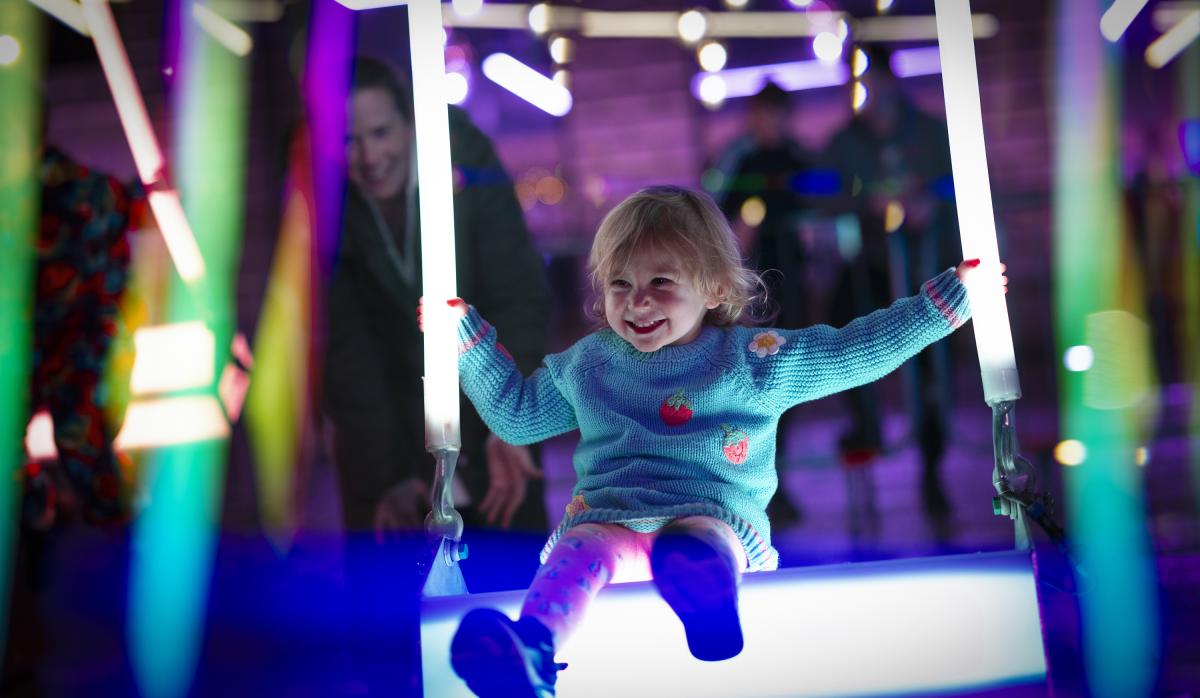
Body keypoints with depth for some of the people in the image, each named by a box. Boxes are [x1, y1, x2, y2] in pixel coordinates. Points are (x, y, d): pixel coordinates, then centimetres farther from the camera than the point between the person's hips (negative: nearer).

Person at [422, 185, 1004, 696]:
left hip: (715, 514, -1)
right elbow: (515, 413, 34)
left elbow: (860, 350, 15)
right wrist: (466, 334, 30)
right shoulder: (587, 363, 23)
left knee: (697, 542, -38)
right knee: (583, 549, -34)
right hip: (607, 517, 1)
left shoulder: (757, 359, 14)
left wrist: (950, 296, 12)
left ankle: (708, 594, -71)